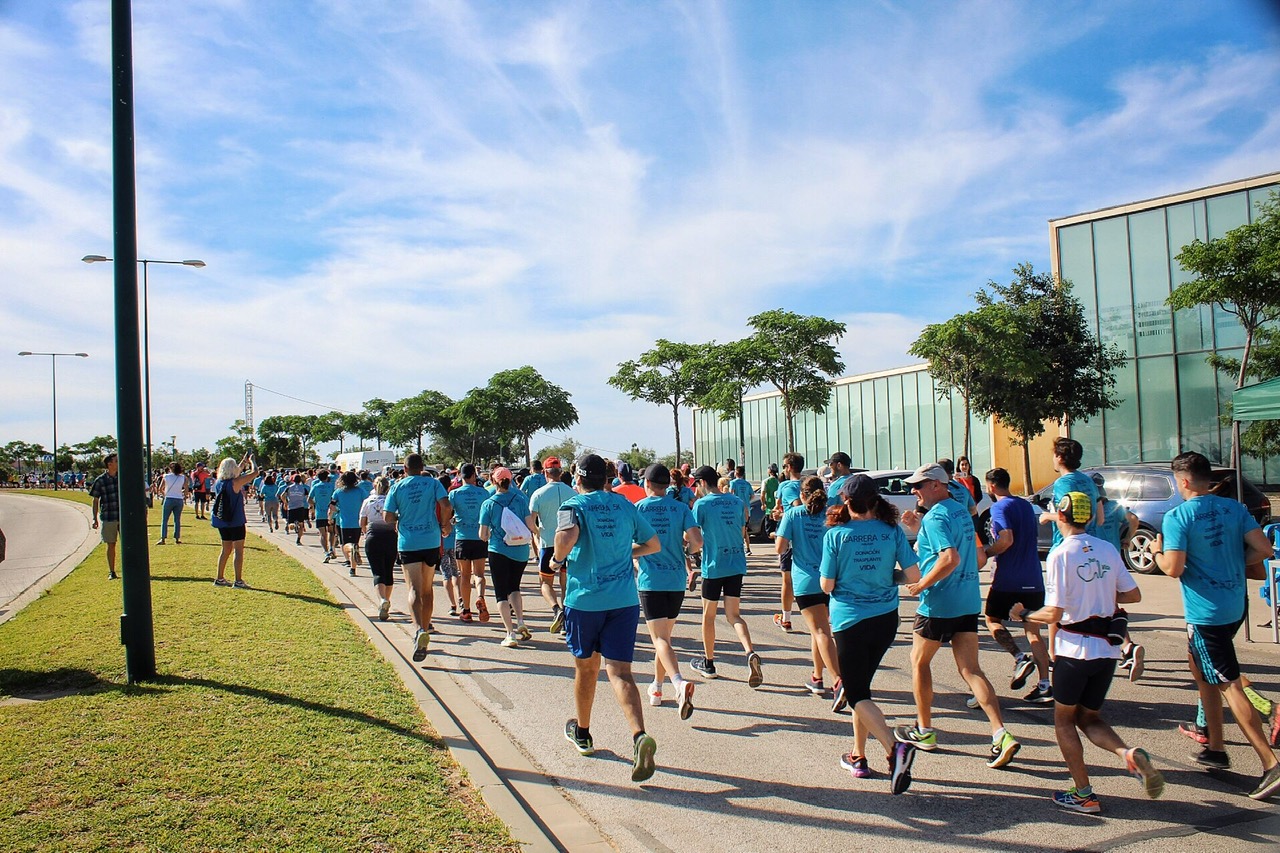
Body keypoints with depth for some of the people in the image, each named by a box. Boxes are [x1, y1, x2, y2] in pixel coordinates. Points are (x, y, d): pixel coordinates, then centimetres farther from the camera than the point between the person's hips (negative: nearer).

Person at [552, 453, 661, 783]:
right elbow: (653, 545, 17)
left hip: (584, 598, -2)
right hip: (624, 600, 2)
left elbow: (568, 536, -26)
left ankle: (582, 733, 37)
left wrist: (557, 559, -6)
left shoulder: (574, 505, -4)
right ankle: (639, 735, -26)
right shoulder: (625, 505, 9)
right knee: (619, 672, -3)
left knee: (586, 668, 17)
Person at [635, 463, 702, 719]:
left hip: (650, 581, -3)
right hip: (677, 580, 3)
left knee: (659, 638, -8)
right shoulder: (681, 508, 1)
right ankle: (657, 688, 29)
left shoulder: (636, 509, -3)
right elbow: (697, 542, -10)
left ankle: (679, 683, -31)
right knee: (664, 635, 18)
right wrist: (683, 545, 12)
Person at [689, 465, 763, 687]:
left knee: (708, 615, 12)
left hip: (713, 566, -5)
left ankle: (708, 663, 24)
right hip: (737, 565, 5)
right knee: (734, 615, 9)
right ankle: (751, 653, -15)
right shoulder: (736, 502, 7)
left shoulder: (701, 504, -9)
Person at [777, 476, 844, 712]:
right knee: (818, 629, 22)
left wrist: (791, 546, 13)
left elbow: (780, 548, -7)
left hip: (806, 581, -4)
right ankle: (817, 678, 34)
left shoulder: (793, 514, -3)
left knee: (821, 632, -8)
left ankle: (837, 682, -24)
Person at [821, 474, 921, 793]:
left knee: (857, 694, 4)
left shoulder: (836, 534, -11)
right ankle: (858, 757, 27)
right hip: (886, 619, 4)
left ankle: (894, 747, -20)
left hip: (850, 620, -4)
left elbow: (827, 585, -8)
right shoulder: (892, 531, -4)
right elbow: (913, 575, -5)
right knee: (861, 686, 21)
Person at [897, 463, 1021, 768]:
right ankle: (1002, 735, -7)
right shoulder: (960, 511, 13)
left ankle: (924, 731, 21)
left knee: (919, 663, 12)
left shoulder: (935, 516, -17)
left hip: (938, 604, -8)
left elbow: (950, 558, -29)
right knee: (970, 669, 6)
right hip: (968, 602, 8)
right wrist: (918, 530, 15)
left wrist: (922, 584, -19)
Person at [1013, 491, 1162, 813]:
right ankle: (1129, 754, -8)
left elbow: (1053, 614, -16)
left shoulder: (1060, 554, -13)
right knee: (1089, 717, 19)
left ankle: (1083, 795, 12)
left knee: (1063, 720, 12)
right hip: (1108, 648, 6)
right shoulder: (1108, 550, 3)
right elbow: (1134, 595, 10)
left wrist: (1023, 613, 2)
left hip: (1074, 648, -5)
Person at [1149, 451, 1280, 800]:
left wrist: (1157, 552, 1)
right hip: (1235, 605, 8)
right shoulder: (1234, 508, 3)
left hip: (1205, 612, -8)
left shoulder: (1177, 517, -15)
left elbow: (1174, 569, -19)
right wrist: (1232, 563, 13)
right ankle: (1215, 748, 29)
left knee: (1229, 686, -5)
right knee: (1200, 667, 22)